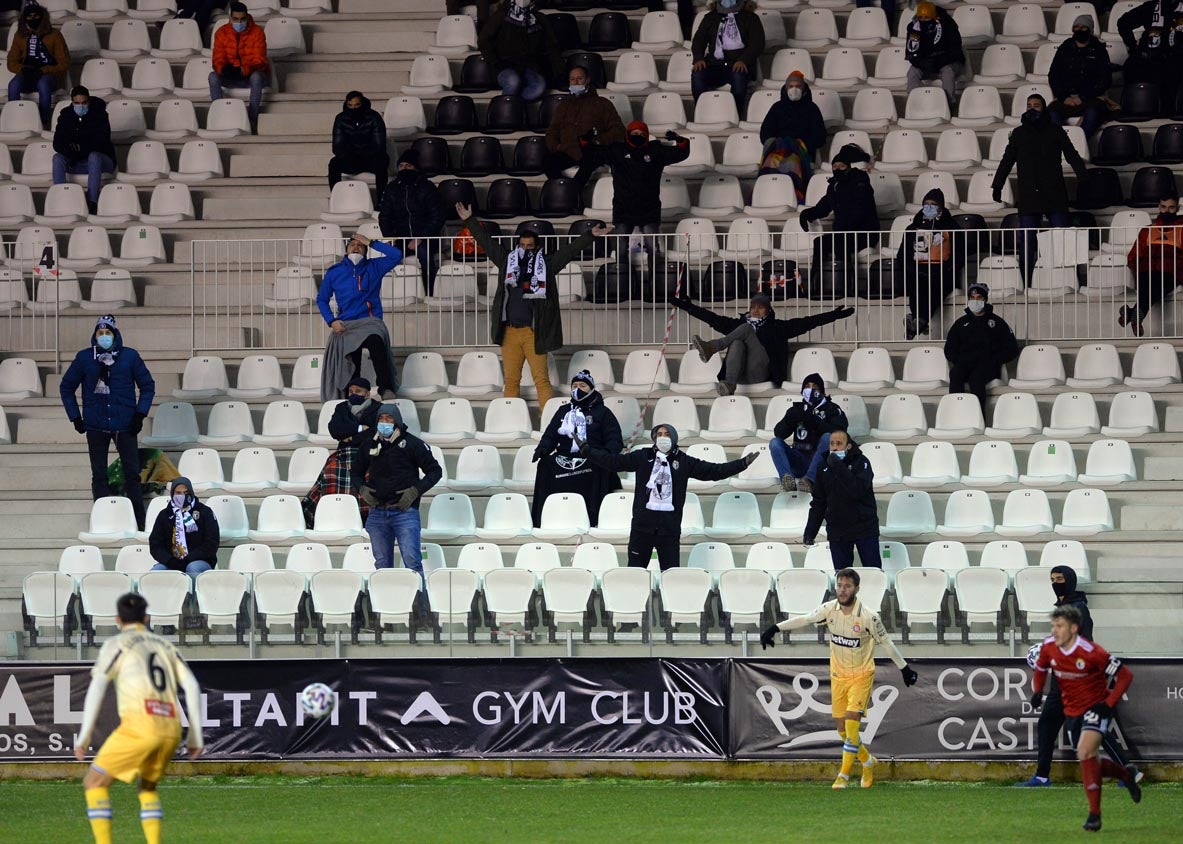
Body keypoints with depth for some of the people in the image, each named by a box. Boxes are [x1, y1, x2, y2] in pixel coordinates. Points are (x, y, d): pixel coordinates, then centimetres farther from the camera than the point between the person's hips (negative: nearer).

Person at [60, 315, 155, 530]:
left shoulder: (130, 356, 0)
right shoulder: (84, 358, 2)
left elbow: (147, 385, 8)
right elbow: (66, 388, 12)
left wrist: (140, 414, -2)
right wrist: (75, 417, 6)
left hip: (125, 425, -1)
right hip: (96, 427, 1)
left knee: (132, 474, -2)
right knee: (99, 476, 4)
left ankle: (140, 523, 4)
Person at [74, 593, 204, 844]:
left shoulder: (116, 644, 9)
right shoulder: (165, 646, 24)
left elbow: (97, 688, -1)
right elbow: (192, 687, 16)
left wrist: (84, 736, 0)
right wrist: (196, 736, 17)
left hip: (140, 726, -5)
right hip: (171, 729, 5)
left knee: (94, 782, 6)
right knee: (148, 786, 28)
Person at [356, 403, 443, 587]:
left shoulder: (412, 444, -2)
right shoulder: (369, 445, 10)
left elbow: (435, 471, 3)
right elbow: (357, 473, 25)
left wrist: (414, 491, -9)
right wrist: (363, 489, 4)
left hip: (405, 511, -4)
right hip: (377, 513, 4)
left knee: (412, 561, -13)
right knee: (382, 565, 8)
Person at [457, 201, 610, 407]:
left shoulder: (546, 263, 6)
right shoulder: (507, 260, 12)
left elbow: (571, 250, 3)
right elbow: (485, 242, 17)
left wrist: (590, 235, -6)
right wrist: (470, 220, 19)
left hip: (534, 332, -3)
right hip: (509, 331, 3)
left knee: (541, 379, -6)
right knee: (511, 380, 6)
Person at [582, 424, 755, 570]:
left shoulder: (684, 462, 7)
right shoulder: (642, 457, 8)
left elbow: (713, 471, 6)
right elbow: (612, 462, 9)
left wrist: (742, 464, -1)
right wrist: (585, 450, 5)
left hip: (669, 525, 0)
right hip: (643, 523, 0)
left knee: (670, 571, -2)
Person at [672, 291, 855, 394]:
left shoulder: (777, 327, 25)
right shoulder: (738, 323, 33)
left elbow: (806, 323, 17)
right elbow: (713, 318, 31)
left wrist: (834, 315, 9)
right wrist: (687, 307, 27)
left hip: (760, 372, -2)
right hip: (740, 375, 2)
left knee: (746, 329, -17)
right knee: (736, 343, -28)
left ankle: (711, 347, -42)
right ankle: (729, 384, -52)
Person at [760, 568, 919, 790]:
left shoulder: (868, 616, -18)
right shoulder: (829, 609, -8)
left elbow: (886, 642, -7)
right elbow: (804, 620, 2)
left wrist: (905, 668, 1)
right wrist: (775, 629, -4)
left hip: (861, 675, -4)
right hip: (838, 675, 4)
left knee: (851, 724, -17)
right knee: (843, 730, 7)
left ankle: (844, 775, -7)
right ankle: (867, 761, 33)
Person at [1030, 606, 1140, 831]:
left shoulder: (1091, 652, -24)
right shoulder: (1049, 647, -7)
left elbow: (1125, 675, -16)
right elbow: (1040, 669, 16)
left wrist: (1109, 703, -22)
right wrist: (1037, 691, 0)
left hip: (1097, 706, -7)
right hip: (1072, 710, 7)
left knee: (1085, 752, -25)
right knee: (1089, 761, 10)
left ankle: (1094, 814, -20)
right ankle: (1126, 774, 41)